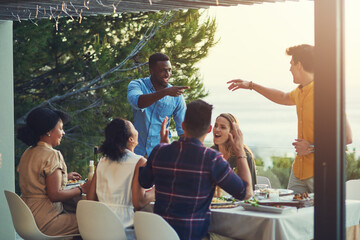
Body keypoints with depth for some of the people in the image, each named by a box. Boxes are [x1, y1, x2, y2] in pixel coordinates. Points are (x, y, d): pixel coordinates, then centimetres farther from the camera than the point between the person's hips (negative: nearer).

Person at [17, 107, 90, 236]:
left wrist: (65, 176, 26)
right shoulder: (52, 155, -16)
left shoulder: (27, 153, 11)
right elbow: (55, 195, -20)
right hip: (43, 223, -10)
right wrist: (81, 189, -7)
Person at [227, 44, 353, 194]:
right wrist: (250, 85, 37)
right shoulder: (300, 91, 10)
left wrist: (312, 148, -15)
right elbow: (283, 98, 36)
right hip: (298, 170, 8)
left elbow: (347, 138, -21)